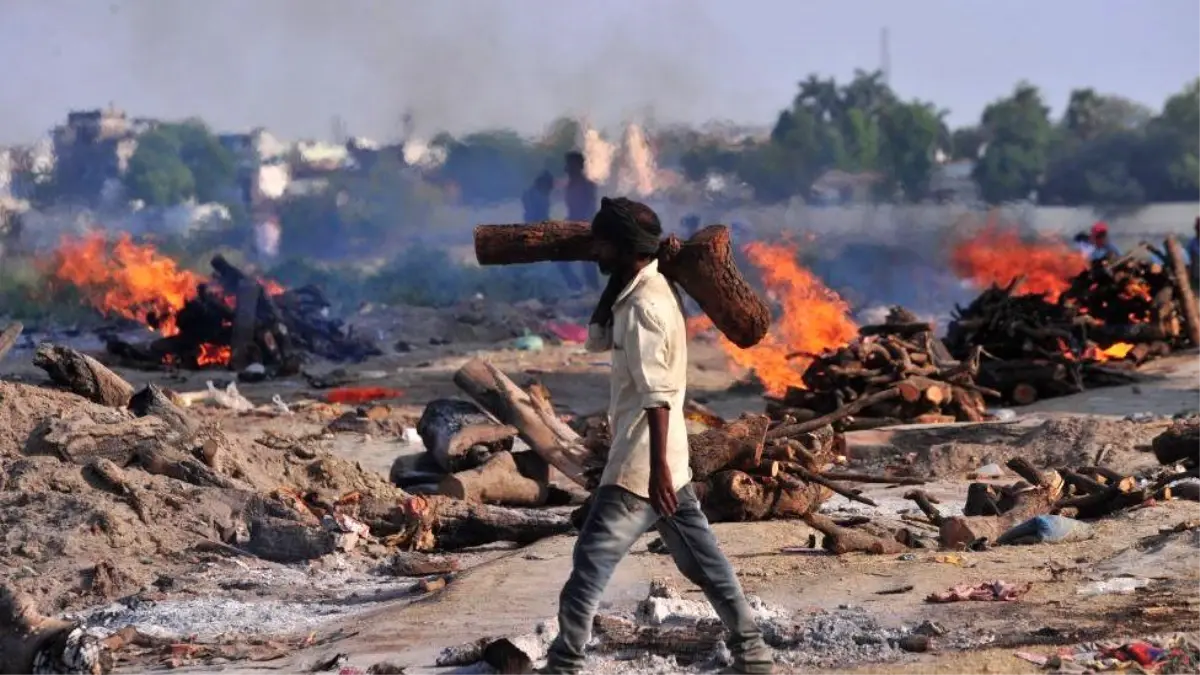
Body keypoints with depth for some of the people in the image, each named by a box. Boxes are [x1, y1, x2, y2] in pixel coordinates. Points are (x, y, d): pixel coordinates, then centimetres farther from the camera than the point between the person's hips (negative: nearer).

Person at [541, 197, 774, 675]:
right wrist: (614, 283, 6)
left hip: (641, 465, -10)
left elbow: (657, 396, -24)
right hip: (667, 462, 10)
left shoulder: (644, 307, -19)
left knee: (591, 563, -5)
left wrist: (657, 468, -28)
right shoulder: (643, 292, 10)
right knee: (703, 560, 14)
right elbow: (597, 340, 17)